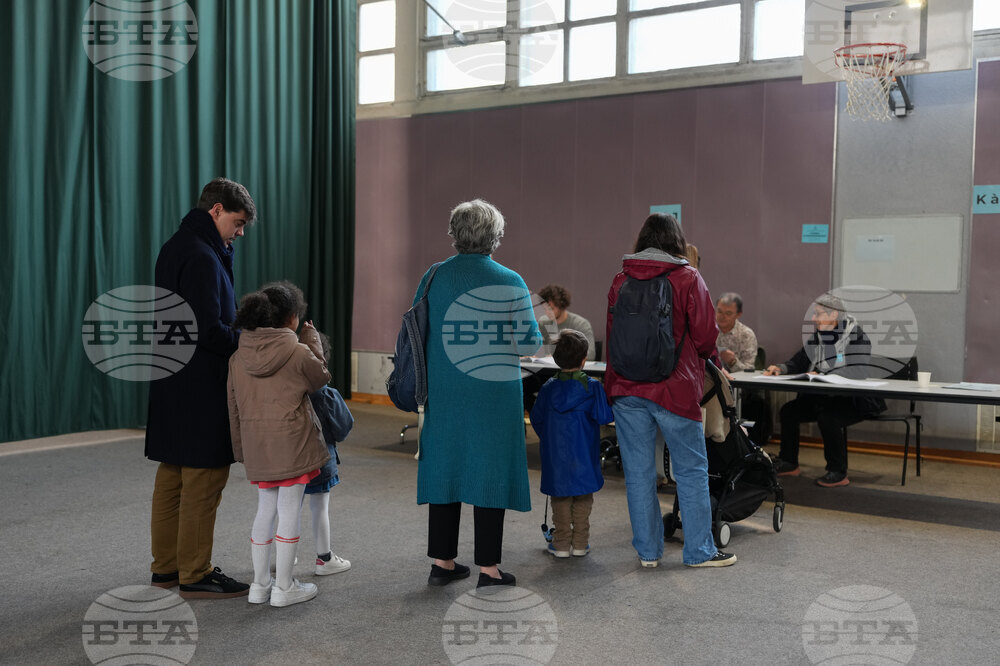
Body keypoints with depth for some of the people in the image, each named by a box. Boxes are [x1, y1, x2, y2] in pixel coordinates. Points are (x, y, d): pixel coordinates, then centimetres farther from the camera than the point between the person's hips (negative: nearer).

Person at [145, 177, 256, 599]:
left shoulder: (175, 248, 15)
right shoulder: (201, 258, -17)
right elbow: (208, 329, -22)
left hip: (172, 386, 10)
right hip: (199, 390, -10)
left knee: (172, 477, 15)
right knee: (203, 481, -2)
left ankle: (166, 567, 25)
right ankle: (195, 575, 6)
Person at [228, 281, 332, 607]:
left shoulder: (238, 357, 3)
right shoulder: (298, 352, -13)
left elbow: (234, 406, 8)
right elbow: (321, 378, 5)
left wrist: (241, 447, 17)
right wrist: (313, 341, 14)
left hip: (257, 446, 5)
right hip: (291, 445, -5)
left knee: (265, 510, 16)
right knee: (289, 510, 3)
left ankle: (260, 584, 23)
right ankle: (283, 587, 10)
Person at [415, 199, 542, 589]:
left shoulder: (434, 278, 0)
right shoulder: (510, 283, -6)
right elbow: (529, 344, -5)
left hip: (443, 394, 3)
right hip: (493, 395, -3)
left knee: (445, 468, 12)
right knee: (490, 473, 5)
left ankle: (442, 562, 21)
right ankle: (488, 569, 11)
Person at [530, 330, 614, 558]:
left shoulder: (549, 388, 0)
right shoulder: (592, 387, -9)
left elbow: (536, 418, 8)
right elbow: (603, 416, -12)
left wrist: (544, 438, 25)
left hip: (555, 454, 2)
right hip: (584, 454, -2)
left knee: (560, 498, 10)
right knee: (583, 498, 10)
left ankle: (562, 542, 12)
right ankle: (580, 542, 13)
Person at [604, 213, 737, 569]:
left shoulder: (620, 281, 4)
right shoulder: (688, 278, -6)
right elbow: (706, 336, -5)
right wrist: (701, 357, 16)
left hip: (626, 389, 4)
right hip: (675, 388, -3)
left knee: (638, 471, 9)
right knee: (691, 470, 8)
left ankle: (647, 550, 17)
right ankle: (699, 550, 15)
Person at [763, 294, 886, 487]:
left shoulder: (856, 336, -14)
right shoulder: (816, 337, 8)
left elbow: (858, 372, -26)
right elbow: (798, 363, 15)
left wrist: (821, 376, -33)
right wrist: (781, 368, -7)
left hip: (856, 399, -8)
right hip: (824, 397, 8)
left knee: (828, 417, -33)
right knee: (788, 410, -3)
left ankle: (838, 473, -18)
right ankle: (788, 464, 10)